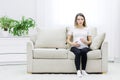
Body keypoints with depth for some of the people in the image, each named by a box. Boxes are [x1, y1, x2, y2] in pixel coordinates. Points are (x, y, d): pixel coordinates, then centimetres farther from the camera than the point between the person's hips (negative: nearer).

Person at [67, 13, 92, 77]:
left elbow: (90, 41, 14)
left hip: (84, 47, 1)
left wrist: (86, 42, -9)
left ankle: (83, 70, -27)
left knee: (83, 51, -36)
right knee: (78, 53, -37)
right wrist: (72, 43, -9)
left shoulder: (87, 29, 17)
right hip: (75, 47, 0)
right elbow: (68, 40, 12)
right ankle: (78, 71, -34)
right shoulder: (72, 29, 15)